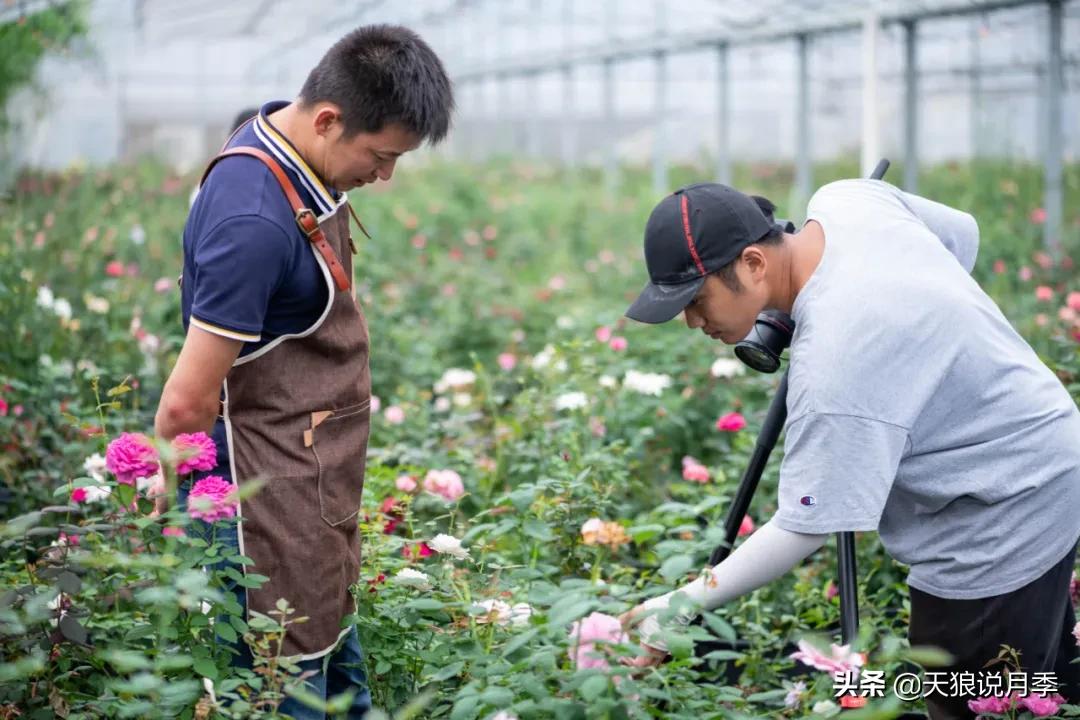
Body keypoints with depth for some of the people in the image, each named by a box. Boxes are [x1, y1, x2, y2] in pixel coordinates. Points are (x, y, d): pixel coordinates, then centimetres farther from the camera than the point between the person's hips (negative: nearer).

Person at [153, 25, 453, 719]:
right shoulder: (254, 219, -28)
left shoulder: (291, 145, 2)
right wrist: (176, 499, -8)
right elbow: (188, 402, -23)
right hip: (271, 493, -10)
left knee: (337, 662, 21)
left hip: (320, 487, 10)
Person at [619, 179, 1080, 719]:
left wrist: (688, 603, -21)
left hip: (1003, 523, -10)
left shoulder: (834, 364, -34)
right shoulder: (846, 199, -8)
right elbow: (963, 232, 10)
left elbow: (803, 529, -27)